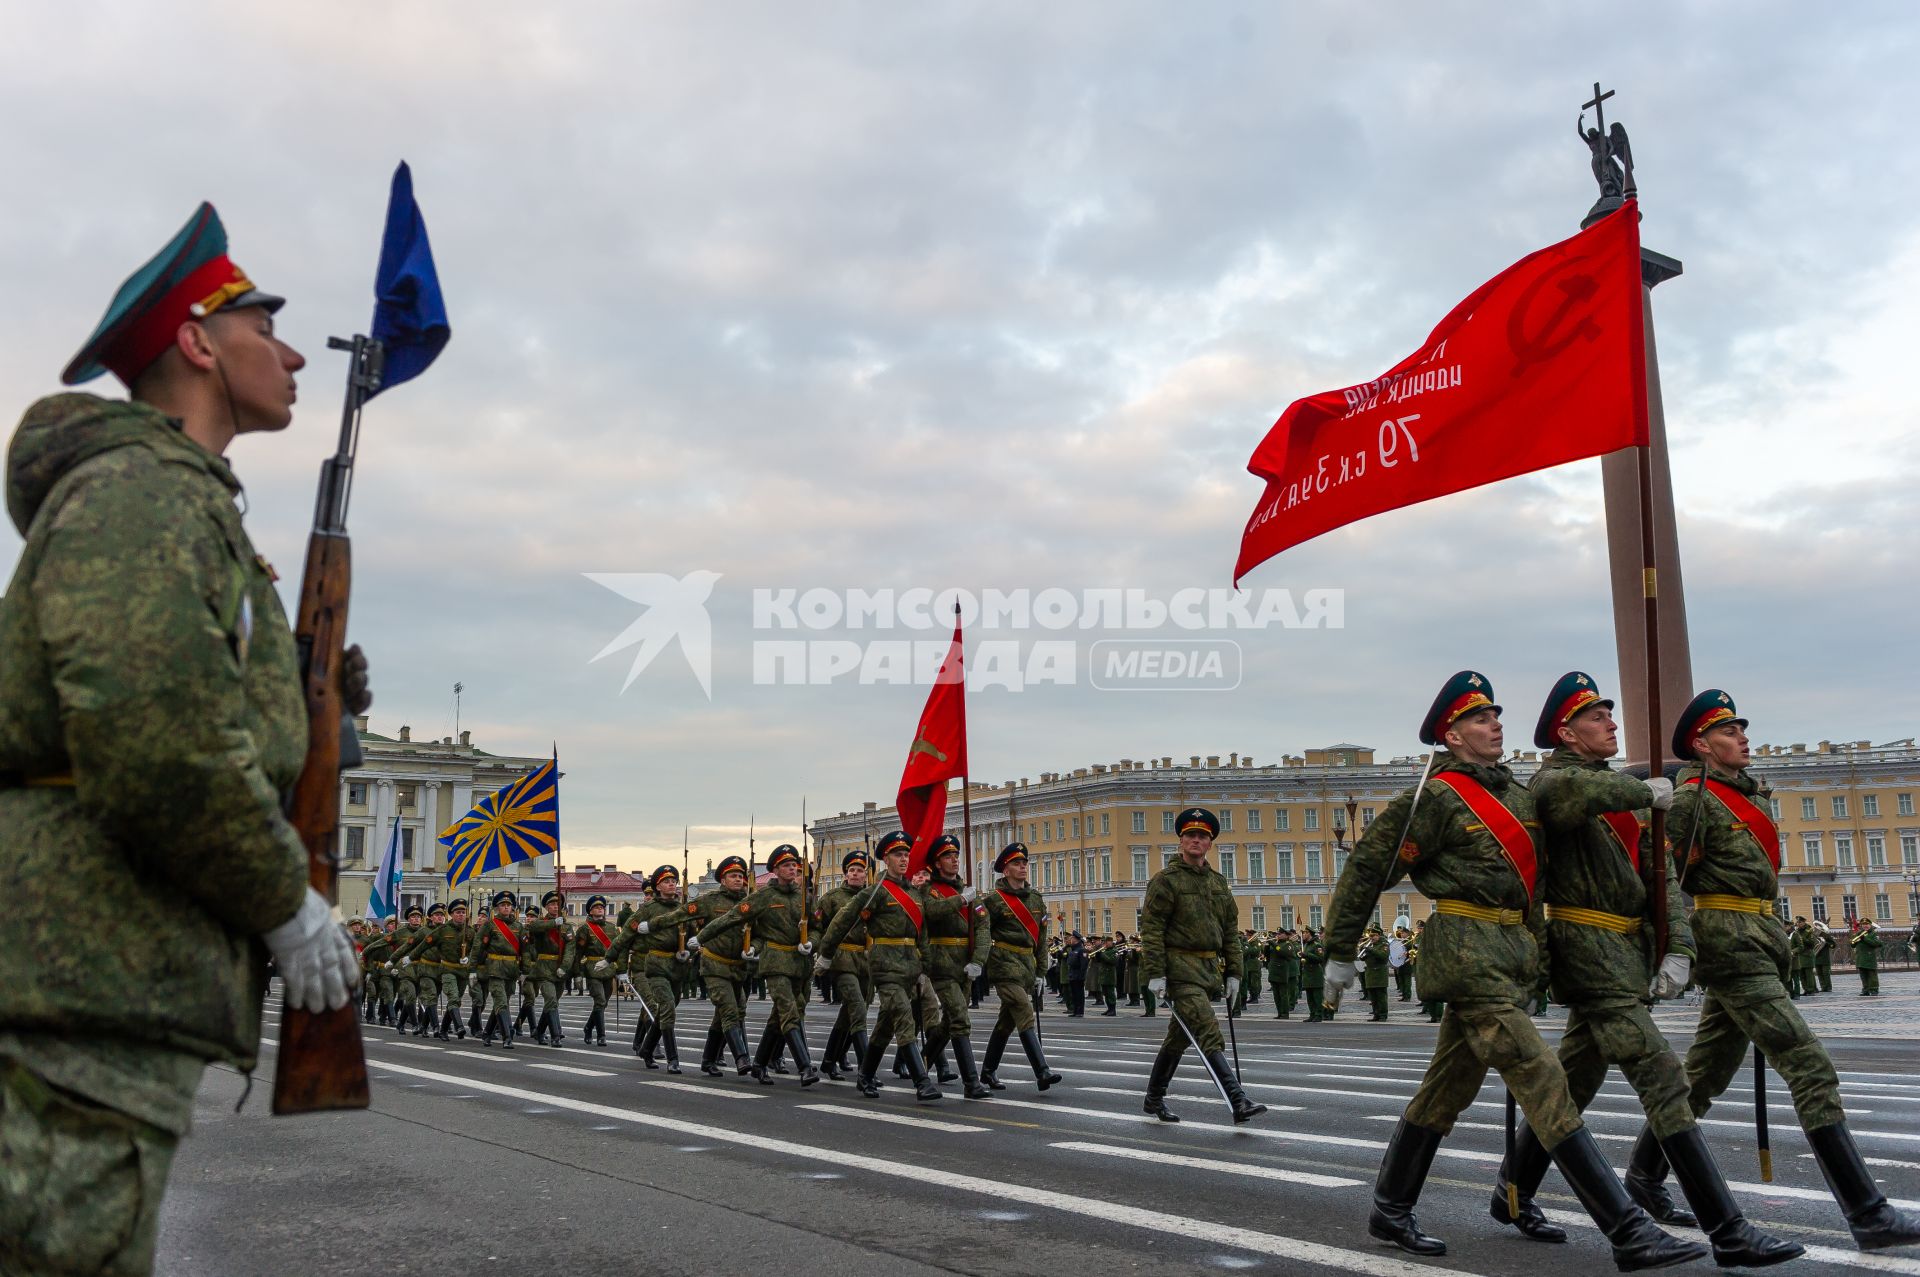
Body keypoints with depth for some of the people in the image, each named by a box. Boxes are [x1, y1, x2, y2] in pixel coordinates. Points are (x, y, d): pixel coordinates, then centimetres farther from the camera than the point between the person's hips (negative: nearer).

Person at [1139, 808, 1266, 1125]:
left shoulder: (1219, 883, 15)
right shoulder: (1165, 880, -5)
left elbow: (1231, 931, 17)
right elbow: (1151, 929, -10)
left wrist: (1233, 973, 11)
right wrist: (1155, 973, -16)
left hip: (1210, 968, 7)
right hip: (1180, 968, -7)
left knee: (1179, 1037, 15)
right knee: (1209, 1034, -16)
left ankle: (1154, 1098, 28)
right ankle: (1239, 1103, -22)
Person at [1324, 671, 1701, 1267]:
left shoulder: (1518, 793, 15)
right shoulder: (1436, 797, -9)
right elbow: (1366, 868, -7)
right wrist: (1340, 954, -5)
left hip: (1515, 951, 9)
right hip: (1469, 953, -9)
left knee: (1448, 1087, 14)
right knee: (1543, 1080, -11)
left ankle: (1390, 1211, 26)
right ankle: (1628, 1231, -9)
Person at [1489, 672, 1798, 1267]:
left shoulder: (1625, 792, 17)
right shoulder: (1551, 781, -8)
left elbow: (1660, 873, 11)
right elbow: (1577, 791, -35)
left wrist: (1677, 948, -2)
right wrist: (1646, 791, -19)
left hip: (1628, 952, 9)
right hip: (1590, 951, -9)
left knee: (1574, 1082, 15)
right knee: (1663, 1080, -12)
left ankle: (1513, 1195, 27)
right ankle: (1727, 1232, -9)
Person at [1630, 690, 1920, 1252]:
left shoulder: (1746, 793, 17)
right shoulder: (1693, 799, -10)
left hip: (1756, 945, 10)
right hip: (1730, 942, -9)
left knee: (1706, 1074, 14)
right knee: (1811, 1069, -12)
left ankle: (1641, 1182, 24)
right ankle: (1868, 1215, -10)